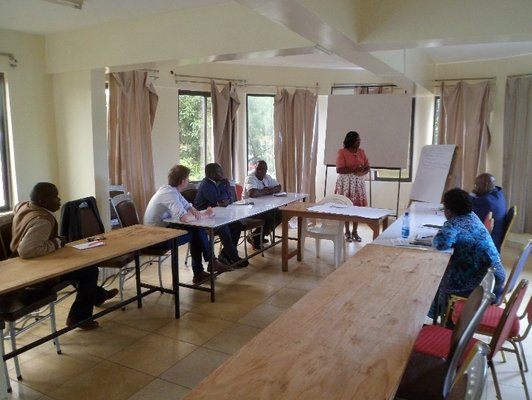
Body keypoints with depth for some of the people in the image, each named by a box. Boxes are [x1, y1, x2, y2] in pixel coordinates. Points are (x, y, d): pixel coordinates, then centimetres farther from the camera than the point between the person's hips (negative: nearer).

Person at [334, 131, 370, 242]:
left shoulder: (361, 152, 8)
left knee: (358, 206, 4)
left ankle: (355, 231, 15)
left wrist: (363, 171, -14)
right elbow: (339, 170, -16)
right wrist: (354, 170, -24)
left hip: (358, 182, 5)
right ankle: (347, 232, 10)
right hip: (346, 182, -4)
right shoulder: (342, 152, -8)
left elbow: (367, 167, 9)